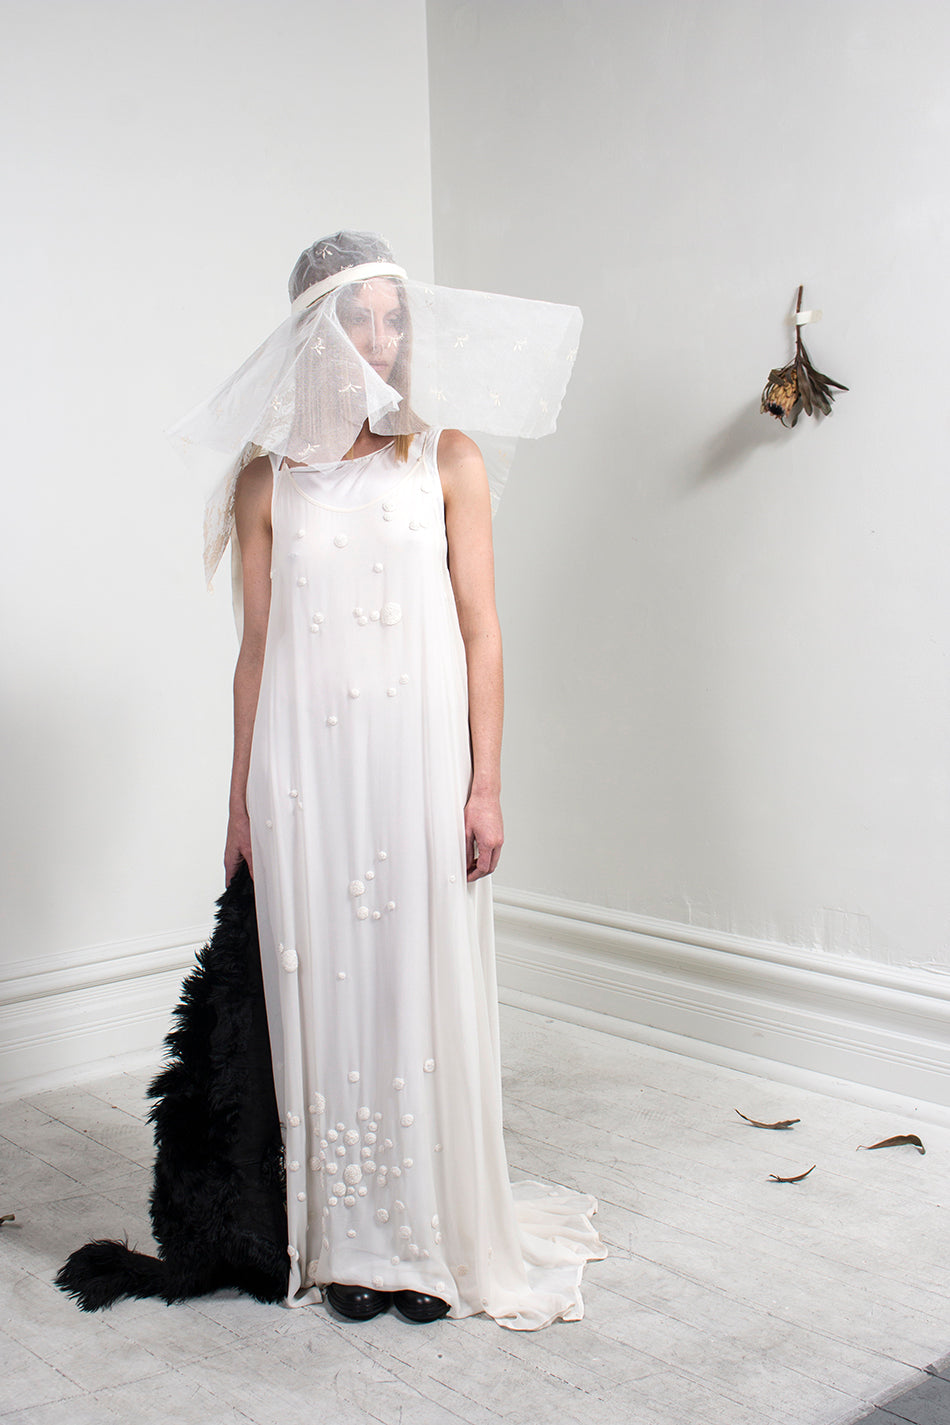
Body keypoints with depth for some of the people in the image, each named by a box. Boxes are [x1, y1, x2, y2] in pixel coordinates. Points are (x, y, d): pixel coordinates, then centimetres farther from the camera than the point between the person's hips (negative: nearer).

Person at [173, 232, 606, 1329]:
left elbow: (480, 632, 1)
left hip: (420, 756, -1)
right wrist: (242, 800, 7)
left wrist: (485, 783, -5)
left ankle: (438, 1237, 21)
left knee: (427, 989, 4)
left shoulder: (447, 459, 3)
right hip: (308, 765, 1)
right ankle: (352, 1241, 23)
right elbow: (256, 646, 7)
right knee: (327, 989, 6)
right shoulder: (267, 475, 5)